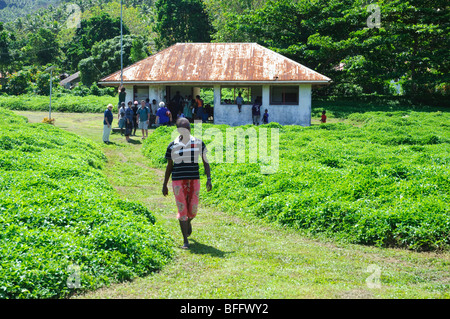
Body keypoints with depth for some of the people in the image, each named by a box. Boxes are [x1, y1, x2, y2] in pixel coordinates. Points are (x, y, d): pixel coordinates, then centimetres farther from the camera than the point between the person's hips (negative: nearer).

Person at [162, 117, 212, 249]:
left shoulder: (198, 143, 2)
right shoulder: (173, 146, 1)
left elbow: (205, 162, 6)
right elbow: (169, 166, 10)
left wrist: (209, 179, -4)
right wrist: (164, 185, 12)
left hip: (194, 180, 1)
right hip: (178, 180, -1)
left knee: (193, 210, 4)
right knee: (182, 209, -4)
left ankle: (188, 222, 43)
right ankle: (185, 240, 6)